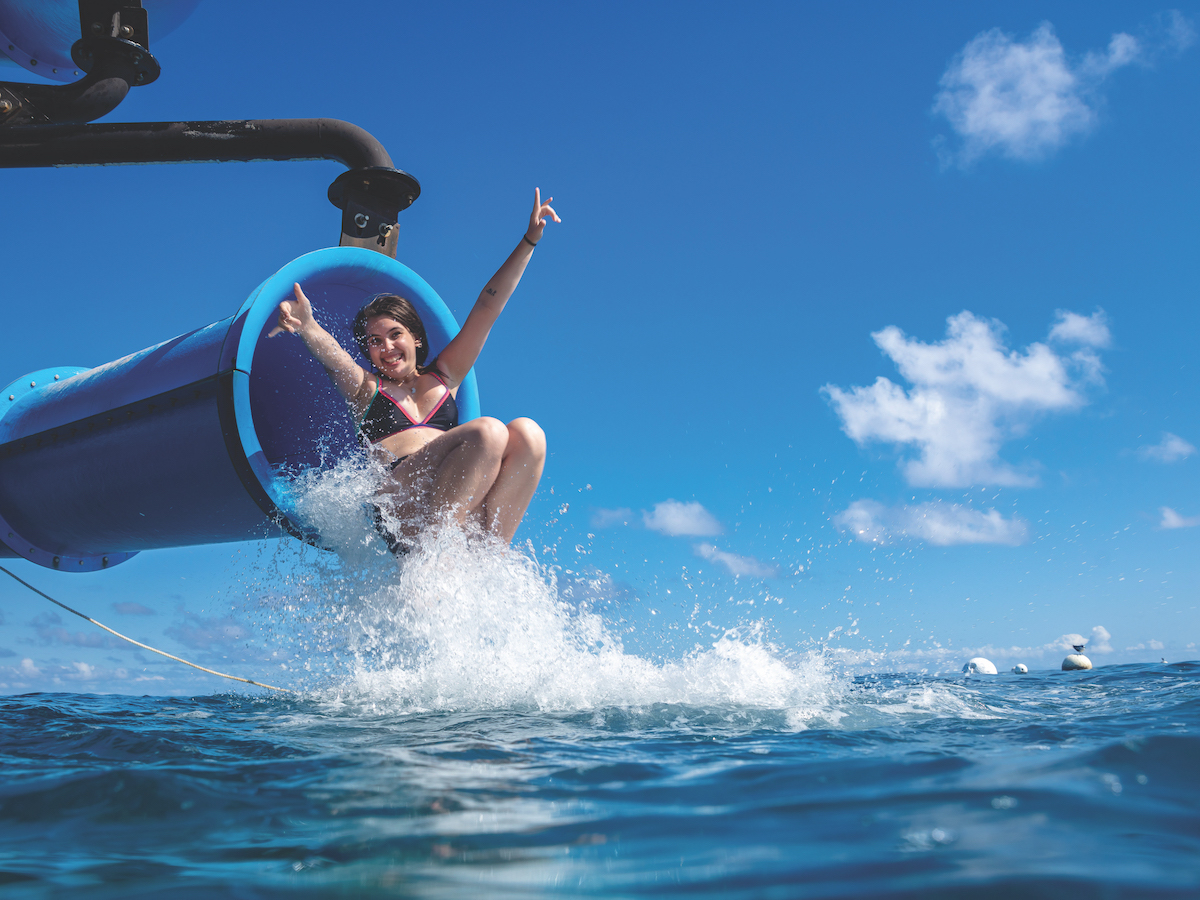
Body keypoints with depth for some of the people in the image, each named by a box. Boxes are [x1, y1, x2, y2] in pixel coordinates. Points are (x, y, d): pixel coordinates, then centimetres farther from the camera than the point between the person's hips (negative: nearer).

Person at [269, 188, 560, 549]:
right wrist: (306, 327, -25)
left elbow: (487, 308, 22)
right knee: (488, 431, -26)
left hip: (466, 510, 4)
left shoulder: (443, 378, 28)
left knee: (526, 434, -21)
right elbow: (331, 354, -3)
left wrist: (529, 241, 20)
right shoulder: (365, 387, 21)